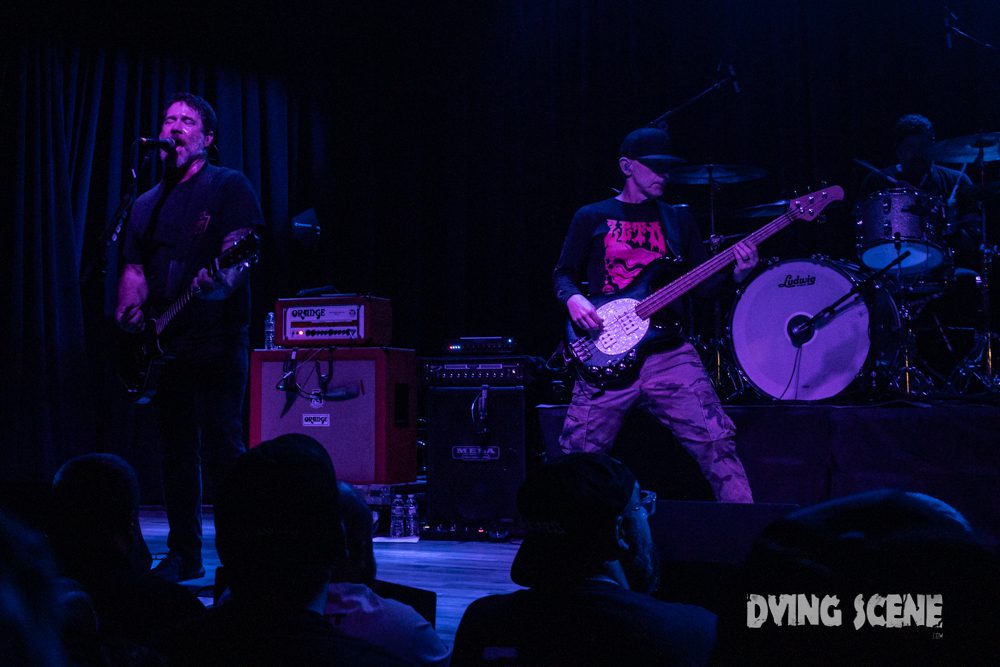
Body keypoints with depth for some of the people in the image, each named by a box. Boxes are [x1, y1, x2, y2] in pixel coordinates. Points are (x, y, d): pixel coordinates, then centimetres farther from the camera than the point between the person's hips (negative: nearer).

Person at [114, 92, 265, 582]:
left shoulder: (229, 187, 0)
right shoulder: (148, 204, 19)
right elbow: (135, 267, 18)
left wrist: (219, 278, -32)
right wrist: (129, 307, -2)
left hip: (216, 340, -6)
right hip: (164, 344, 6)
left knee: (223, 450, -9)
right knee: (176, 453, 9)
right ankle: (183, 555, 17)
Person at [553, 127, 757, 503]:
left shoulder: (677, 220, 15)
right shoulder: (592, 218, 9)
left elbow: (703, 285, 13)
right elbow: (563, 273, 12)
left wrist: (737, 274, -6)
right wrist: (574, 299, -10)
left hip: (669, 353, 2)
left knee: (717, 443, -11)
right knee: (577, 458, -1)